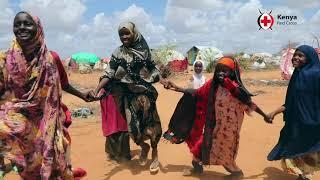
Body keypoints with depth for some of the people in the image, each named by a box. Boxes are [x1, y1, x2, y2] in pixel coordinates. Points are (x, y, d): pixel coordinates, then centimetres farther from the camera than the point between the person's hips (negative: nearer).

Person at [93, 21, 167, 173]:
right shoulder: (118, 53, -2)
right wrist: (97, 89, -19)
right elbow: (109, 74, -8)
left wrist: (163, 81, -8)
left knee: (150, 122, 3)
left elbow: (153, 69, 6)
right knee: (132, 124, -1)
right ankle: (144, 146, 31)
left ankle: (155, 153, 24)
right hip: (128, 93, 0)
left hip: (145, 92, 0)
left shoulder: (144, 49, -1)